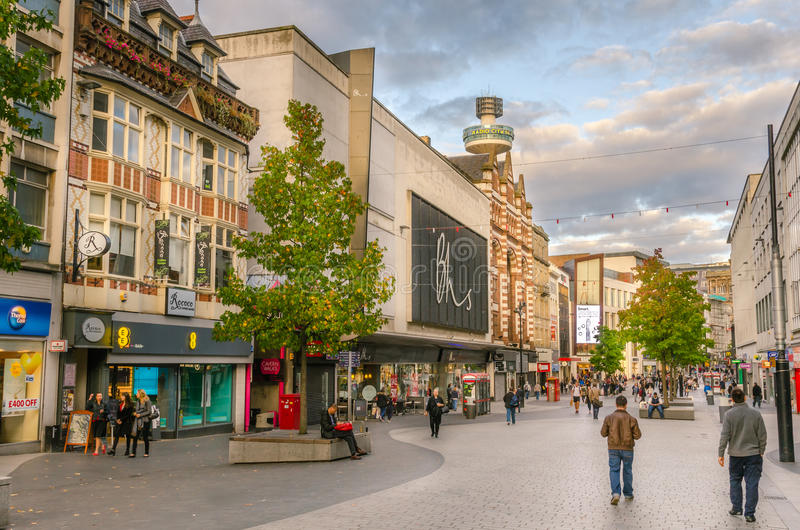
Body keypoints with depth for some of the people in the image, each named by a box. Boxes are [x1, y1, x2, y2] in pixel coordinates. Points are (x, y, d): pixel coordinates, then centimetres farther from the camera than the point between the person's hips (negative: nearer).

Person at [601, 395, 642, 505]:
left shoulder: (609, 418, -6)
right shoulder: (631, 419, -7)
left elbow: (603, 433, -2)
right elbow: (637, 435, -5)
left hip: (613, 448, 0)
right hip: (627, 449, 0)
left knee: (614, 470, 4)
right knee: (627, 471, 15)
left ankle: (615, 493, -13)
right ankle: (628, 494, 25)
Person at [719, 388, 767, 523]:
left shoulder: (729, 415, -9)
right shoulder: (756, 414, -3)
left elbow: (725, 436, -10)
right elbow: (762, 435, 0)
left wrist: (721, 454, -3)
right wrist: (761, 451, 13)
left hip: (736, 454, -1)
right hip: (753, 454, 1)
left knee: (735, 481, 17)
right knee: (752, 484, 5)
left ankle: (736, 508, 20)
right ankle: (749, 514, 6)